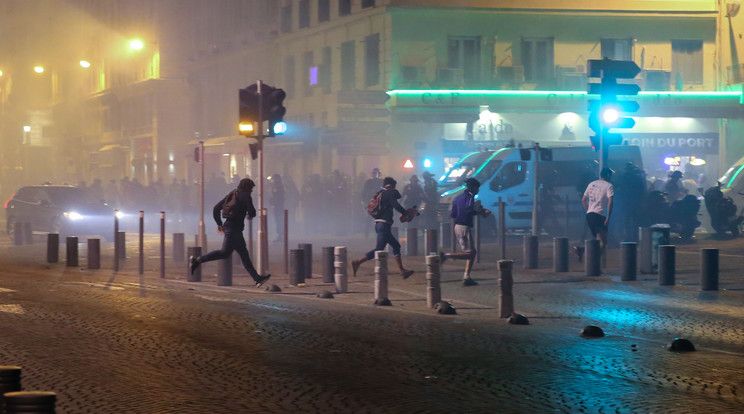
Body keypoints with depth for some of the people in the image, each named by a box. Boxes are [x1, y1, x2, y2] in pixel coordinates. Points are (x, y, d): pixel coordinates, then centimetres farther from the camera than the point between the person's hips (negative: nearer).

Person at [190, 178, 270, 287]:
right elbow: (251, 211, -14)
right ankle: (198, 260, -15)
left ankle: (258, 279, 9)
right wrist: (251, 215, 10)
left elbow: (216, 208, 17)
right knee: (225, 252, -14)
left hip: (228, 226, 10)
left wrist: (219, 223, 21)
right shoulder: (245, 195, -4)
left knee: (244, 254, 8)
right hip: (234, 228, -10)